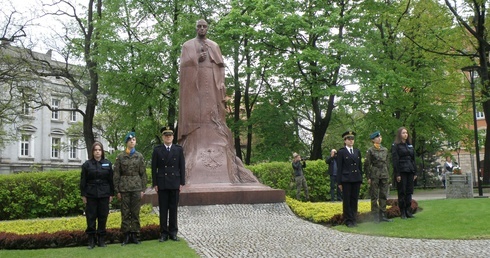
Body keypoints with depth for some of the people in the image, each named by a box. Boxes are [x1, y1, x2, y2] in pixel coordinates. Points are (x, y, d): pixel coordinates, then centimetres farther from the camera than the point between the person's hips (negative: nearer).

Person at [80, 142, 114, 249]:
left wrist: (111, 194, 4)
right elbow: (83, 181, 2)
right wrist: (83, 195, -2)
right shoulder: (87, 164, 2)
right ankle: (91, 240, 10)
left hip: (104, 195, 1)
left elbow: (111, 180, 7)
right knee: (91, 217, 1)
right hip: (91, 195, -1)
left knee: (103, 217, 5)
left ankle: (101, 239, 14)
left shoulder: (108, 164, 5)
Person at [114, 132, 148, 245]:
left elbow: (143, 173, 6)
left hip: (136, 187, 1)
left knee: (135, 212, 4)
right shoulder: (120, 156, 1)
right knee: (125, 212, 3)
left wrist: (143, 189, 1)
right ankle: (126, 235, 11)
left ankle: (134, 234, 12)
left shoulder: (139, 156, 4)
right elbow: (116, 174, 2)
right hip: (124, 188, -1)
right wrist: (117, 190, -1)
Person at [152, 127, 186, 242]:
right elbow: (154, 168, 2)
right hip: (162, 184, -1)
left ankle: (173, 232, 13)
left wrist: (182, 182, 0)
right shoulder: (157, 150, 2)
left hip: (174, 183, 1)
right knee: (163, 209, 3)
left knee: (173, 209, 6)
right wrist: (155, 183, -3)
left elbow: (182, 167, 5)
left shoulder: (179, 149, 5)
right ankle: (164, 233, 10)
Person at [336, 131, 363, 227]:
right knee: (347, 201, 0)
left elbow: (360, 166, 16)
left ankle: (354, 219, 15)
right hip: (346, 179, -4)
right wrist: (339, 182, -6)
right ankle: (348, 220, 6)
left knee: (355, 200, 7)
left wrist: (361, 179, 11)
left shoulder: (357, 151, 14)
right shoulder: (341, 152, 0)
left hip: (356, 179, 4)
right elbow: (339, 168, -2)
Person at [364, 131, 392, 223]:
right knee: (374, 196, -1)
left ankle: (383, 215, 14)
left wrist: (388, 176, 14)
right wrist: (368, 177, -8)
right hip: (375, 176, -5)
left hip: (384, 176, 5)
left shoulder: (385, 150, 12)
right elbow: (366, 165, -4)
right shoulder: (370, 151, -3)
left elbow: (387, 163, 17)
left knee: (383, 196, 7)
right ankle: (375, 216, 4)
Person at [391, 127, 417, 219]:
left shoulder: (410, 145, 15)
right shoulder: (395, 146, -3)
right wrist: (397, 174, -14)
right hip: (401, 171, -5)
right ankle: (402, 212, 5)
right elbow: (395, 160, -8)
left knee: (409, 191, 6)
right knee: (402, 192, -1)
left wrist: (415, 172, 11)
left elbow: (413, 159, 17)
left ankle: (408, 211, 13)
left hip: (410, 171, 6)